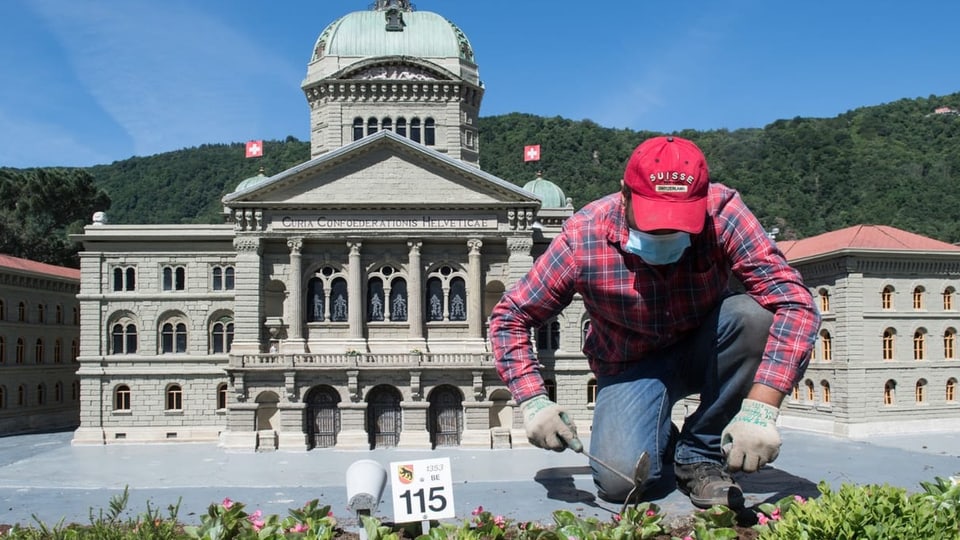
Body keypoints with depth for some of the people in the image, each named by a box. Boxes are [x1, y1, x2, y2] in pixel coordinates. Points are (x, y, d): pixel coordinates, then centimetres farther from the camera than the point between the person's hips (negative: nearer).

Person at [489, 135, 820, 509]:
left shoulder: (723, 213, -25)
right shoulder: (582, 239, -23)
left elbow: (794, 303, -31)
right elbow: (509, 317, -13)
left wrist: (760, 409, -43)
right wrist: (533, 402, -26)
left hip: (705, 350, 1)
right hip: (631, 365, -1)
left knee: (752, 314, -32)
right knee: (620, 481, -26)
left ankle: (700, 455, -11)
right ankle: (663, 441, 14)